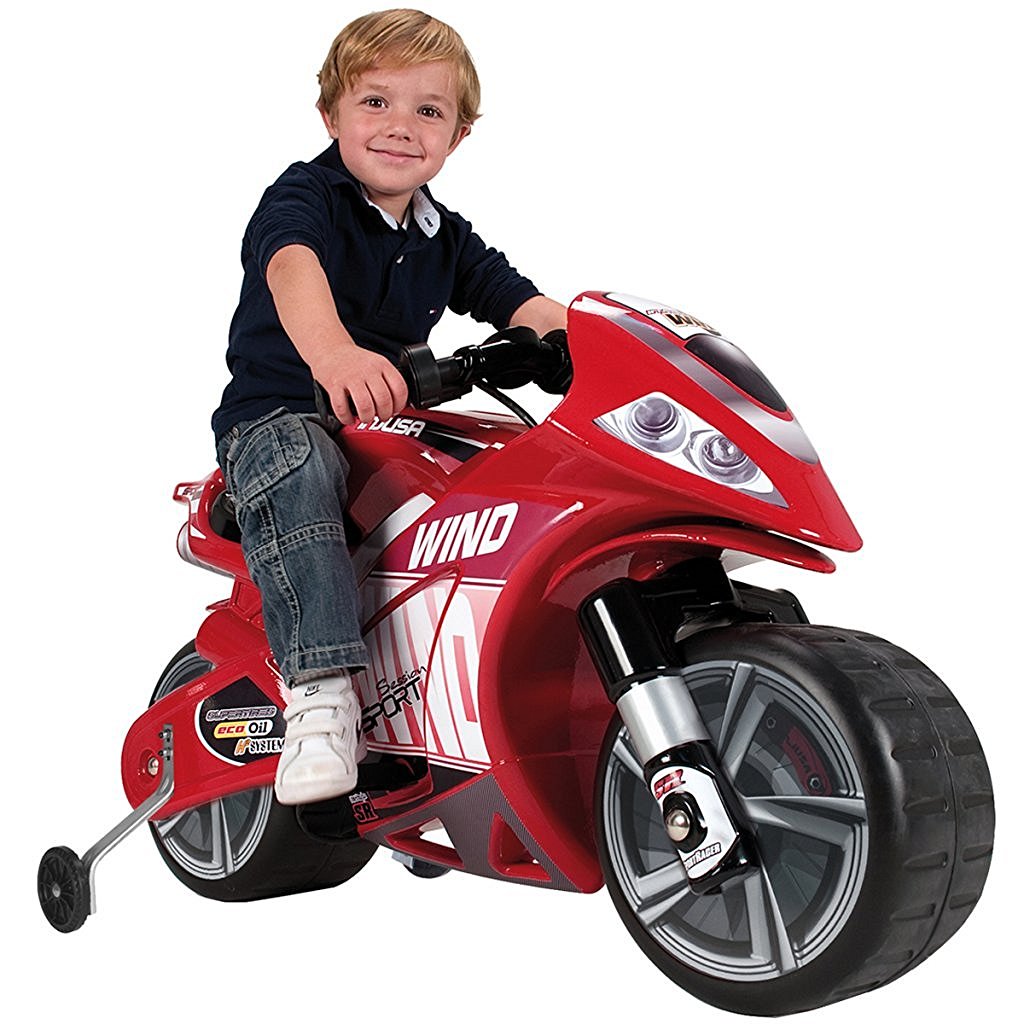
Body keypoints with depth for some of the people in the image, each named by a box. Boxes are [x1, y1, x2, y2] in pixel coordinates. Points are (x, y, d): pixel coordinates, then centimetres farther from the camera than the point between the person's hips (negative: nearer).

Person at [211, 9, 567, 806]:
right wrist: (333, 353, -55)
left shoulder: (446, 239, 14)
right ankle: (321, 691, -44)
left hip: (389, 419, 6)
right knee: (297, 472, -40)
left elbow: (521, 304, 6)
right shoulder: (304, 196, -9)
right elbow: (293, 269, -32)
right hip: (279, 415, -6)